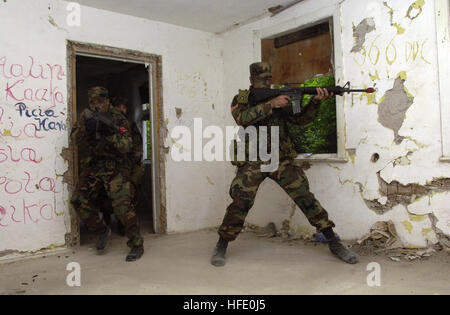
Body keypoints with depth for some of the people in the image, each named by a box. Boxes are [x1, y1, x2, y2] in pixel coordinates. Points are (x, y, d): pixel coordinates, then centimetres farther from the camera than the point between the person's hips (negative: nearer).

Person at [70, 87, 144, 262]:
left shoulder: (118, 118, -6)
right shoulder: (86, 116, 8)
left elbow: (126, 146, -14)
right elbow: (75, 137, -2)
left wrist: (110, 133, -28)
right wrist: (86, 129, -21)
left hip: (115, 168, -5)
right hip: (91, 168, 5)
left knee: (122, 205, -15)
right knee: (79, 200, -8)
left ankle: (136, 244, -3)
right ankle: (102, 231, 13)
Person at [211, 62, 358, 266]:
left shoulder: (281, 97, 9)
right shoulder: (240, 100, 3)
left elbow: (301, 118, 2)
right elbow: (243, 118, -19)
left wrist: (315, 101, -17)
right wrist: (271, 104, -25)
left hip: (281, 161, 2)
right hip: (252, 163, -2)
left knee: (305, 196, -5)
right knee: (241, 202, -11)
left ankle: (333, 242, 5)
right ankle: (221, 246, 9)